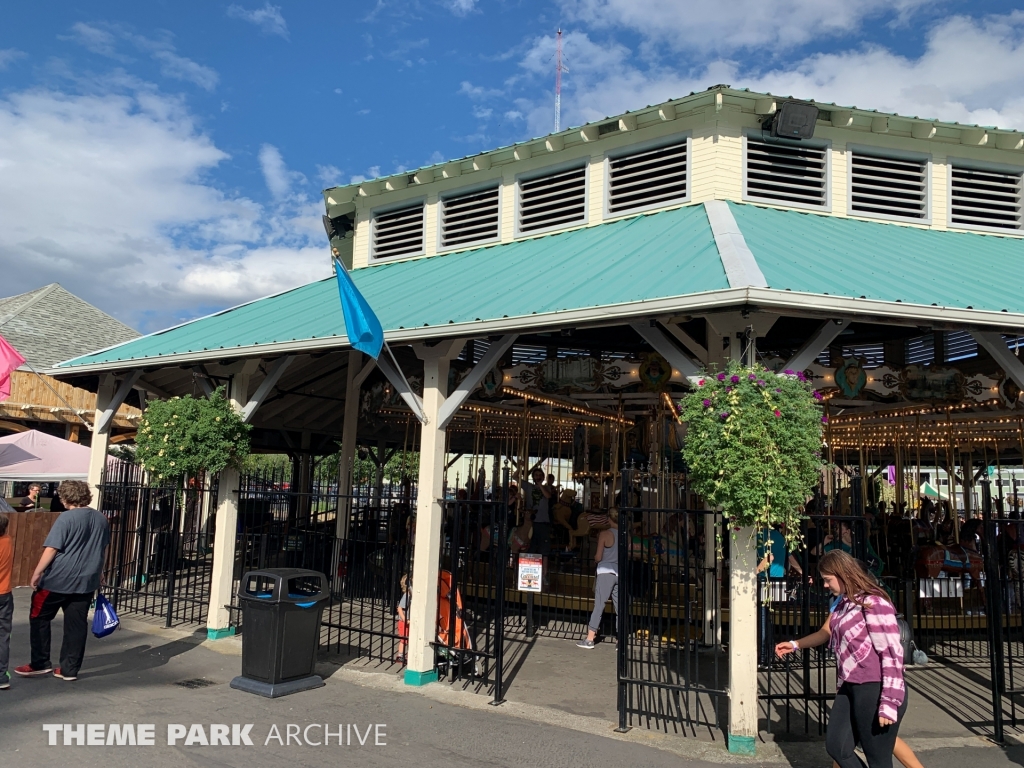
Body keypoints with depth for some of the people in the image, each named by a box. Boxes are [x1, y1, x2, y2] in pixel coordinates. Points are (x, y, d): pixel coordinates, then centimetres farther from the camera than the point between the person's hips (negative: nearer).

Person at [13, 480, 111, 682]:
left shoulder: (66, 518, -14)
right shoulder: (102, 520, 7)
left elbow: (51, 549, -15)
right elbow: (103, 549, 17)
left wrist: (37, 573, -7)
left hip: (58, 579, -5)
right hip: (86, 580, 6)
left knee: (39, 618, 14)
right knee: (77, 625, 8)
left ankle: (40, 664, 17)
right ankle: (69, 669, 12)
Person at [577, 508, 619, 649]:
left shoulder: (605, 534, -8)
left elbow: (598, 558, -7)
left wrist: (595, 554, 14)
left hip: (605, 573, -4)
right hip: (620, 573, 4)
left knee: (598, 606, 0)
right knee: (619, 608, 9)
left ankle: (589, 640, 4)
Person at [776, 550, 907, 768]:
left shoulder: (873, 603, -18)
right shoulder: (841, 602, 11)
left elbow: (892, 652, -20)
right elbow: (826, 633, 26)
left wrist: (889, 702, -22)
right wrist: (795, 644, 16)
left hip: (876, 689, -10)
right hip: (849, 687, 10)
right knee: (836, 747, 16)